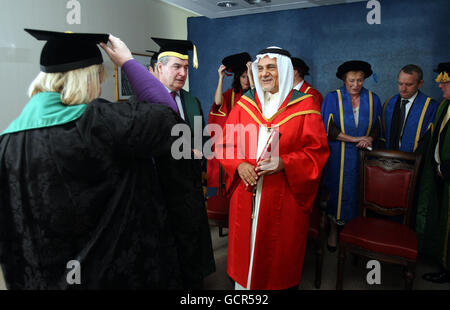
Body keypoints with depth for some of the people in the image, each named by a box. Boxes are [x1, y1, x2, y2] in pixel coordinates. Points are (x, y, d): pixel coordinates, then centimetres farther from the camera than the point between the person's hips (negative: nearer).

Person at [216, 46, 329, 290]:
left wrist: (283, 163, -20)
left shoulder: (305, 106, -2)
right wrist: (239, 165, -13)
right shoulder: (244, 104, 6)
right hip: (246, 194, 3)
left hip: (285, 197, -2)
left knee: (279, 251, 10)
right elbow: (225, 143, 6)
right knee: (245, 245, 14)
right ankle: (242, 282, 37)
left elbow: (318, 150, -5)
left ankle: (280, 284, 36)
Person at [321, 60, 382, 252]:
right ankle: (334, 231, 20)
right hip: (338, 156, -2)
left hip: (363, 156, 2)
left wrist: (369, 138, -12)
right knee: (337, 192, 4)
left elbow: (378, 127, 10)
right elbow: (328, 128, -9)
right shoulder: (333, 98, -3)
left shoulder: (373, 99, 6)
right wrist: (354, 139, -15)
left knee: (359, 194, 6)